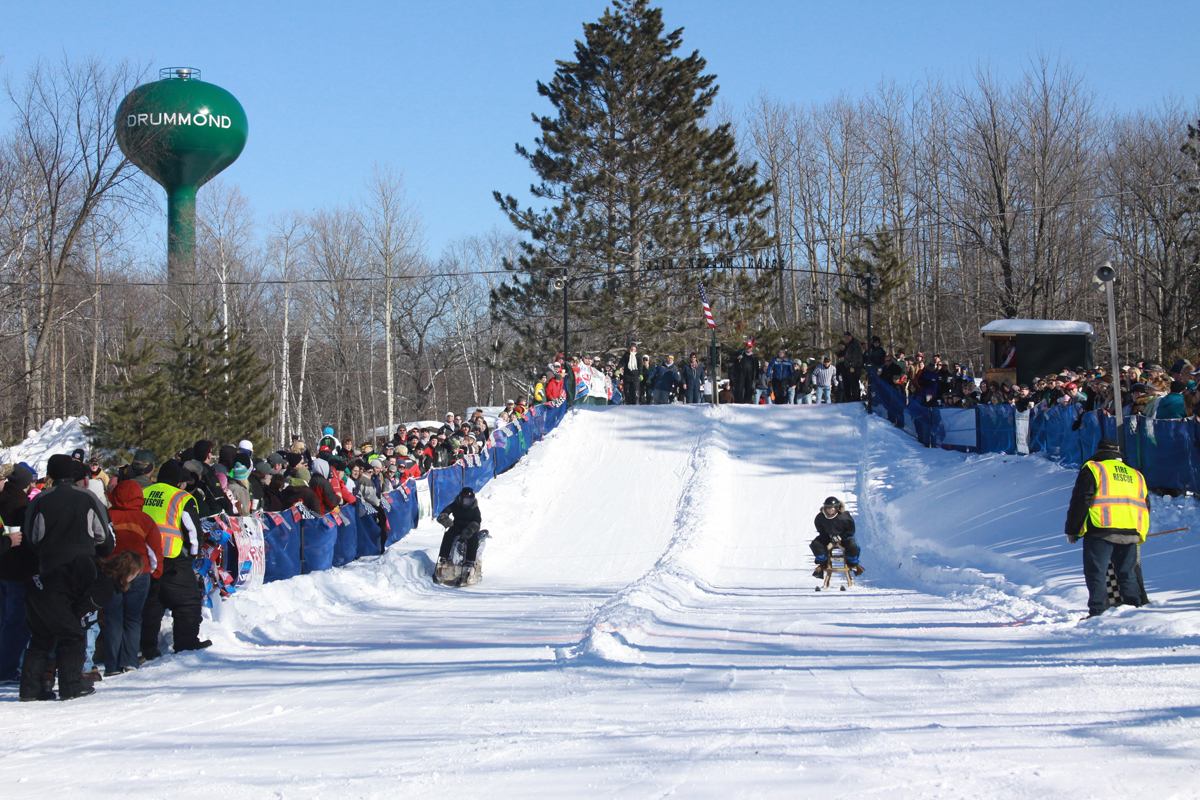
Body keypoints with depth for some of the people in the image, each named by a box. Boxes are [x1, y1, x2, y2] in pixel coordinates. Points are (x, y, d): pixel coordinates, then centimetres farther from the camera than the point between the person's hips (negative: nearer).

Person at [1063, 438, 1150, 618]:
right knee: (1128, 574, 14)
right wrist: (1140, 535, 32)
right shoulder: (1136, 475, 22)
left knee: (1096, 573, -4)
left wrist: (1072, 530, 2)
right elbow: (1145, 507, 24)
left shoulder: (1092, 469, 5)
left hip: (1101, 531, -5)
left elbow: (1080, 501, -2)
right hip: (1131, 533, 5)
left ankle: (1097, 612, -12)